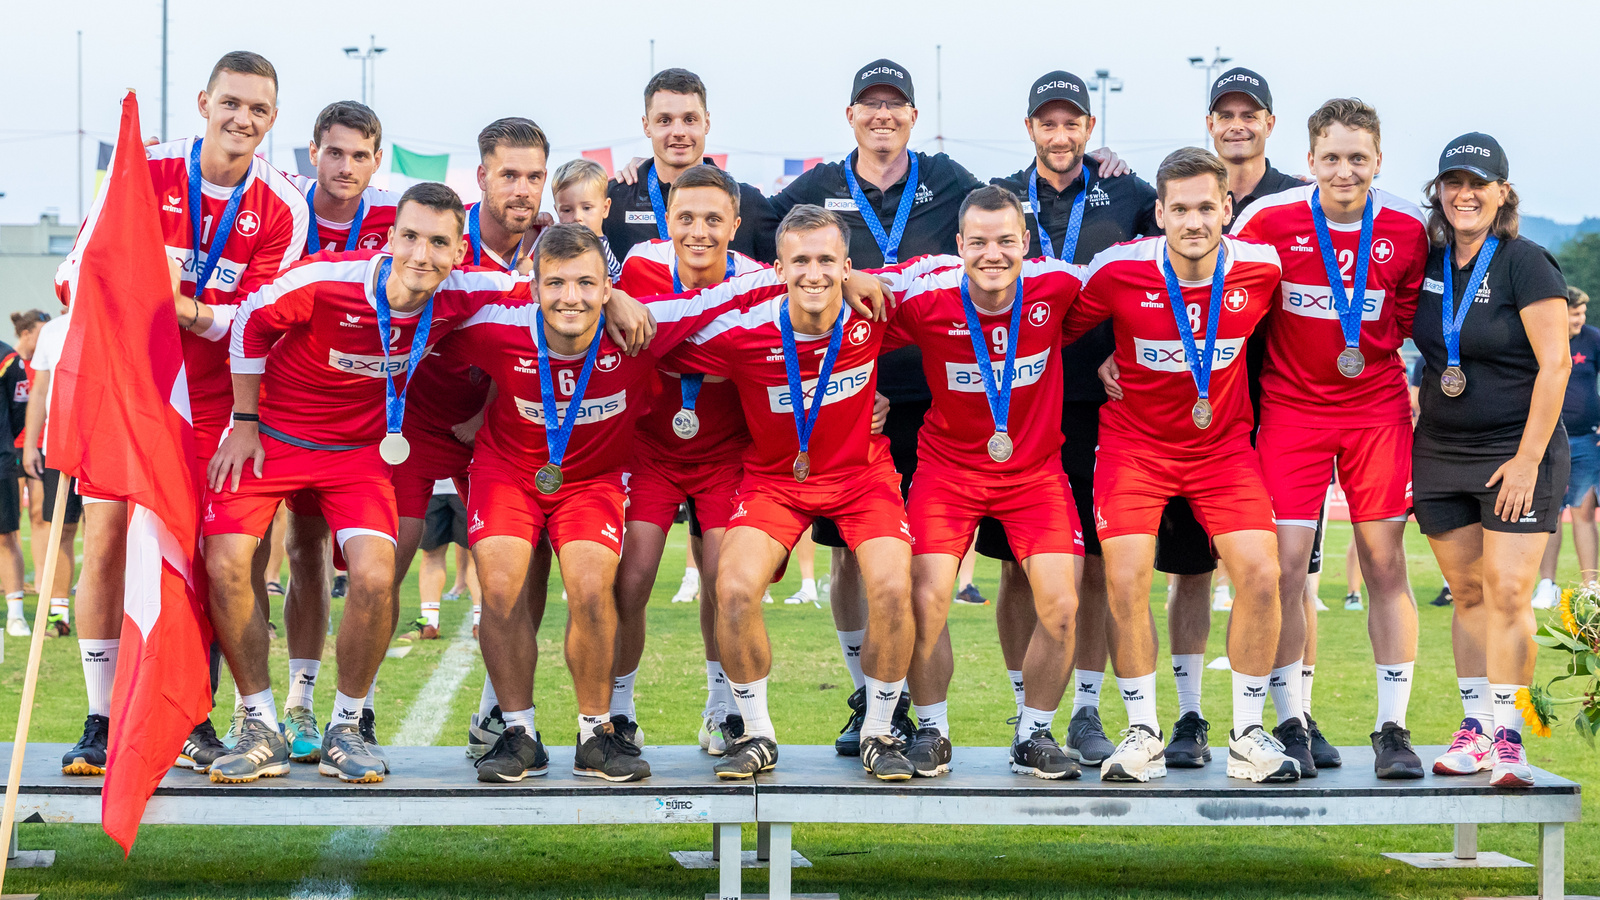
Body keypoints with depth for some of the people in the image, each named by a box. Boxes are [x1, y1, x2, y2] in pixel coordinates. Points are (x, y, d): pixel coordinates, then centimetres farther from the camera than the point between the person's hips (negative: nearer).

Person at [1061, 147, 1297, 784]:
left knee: (1261, 574, -12)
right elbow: (1055, 333, 2)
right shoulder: (1120, 271, -17)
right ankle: (1142, 734, 4)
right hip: (1134, 442, -1)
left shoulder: (1261, 267, -11)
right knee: (1126, 582, -14)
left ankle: (1248, 734, 3)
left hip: (1224, 445, 1)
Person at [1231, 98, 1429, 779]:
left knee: (1386, 564, 2)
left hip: (1378, 408, 2)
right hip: (1292, 408, -1)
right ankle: (1289, 725, 4)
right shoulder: (1270, 218, -10)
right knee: (1286, 566, -7)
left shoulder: (1406, 230, -3)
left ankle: (1392, 729, 10)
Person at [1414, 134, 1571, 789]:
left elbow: (1554, 364, -12)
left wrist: (1529, 458, -16)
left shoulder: (1525, 264, -10)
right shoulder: (1425, 261, 6)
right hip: (1440, 452, 5)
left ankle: (1507, 736, -6)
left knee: (1508, 593, -10)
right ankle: (1474, 728, 13)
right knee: (1467, 593, 8)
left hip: (1517, 452, -5)